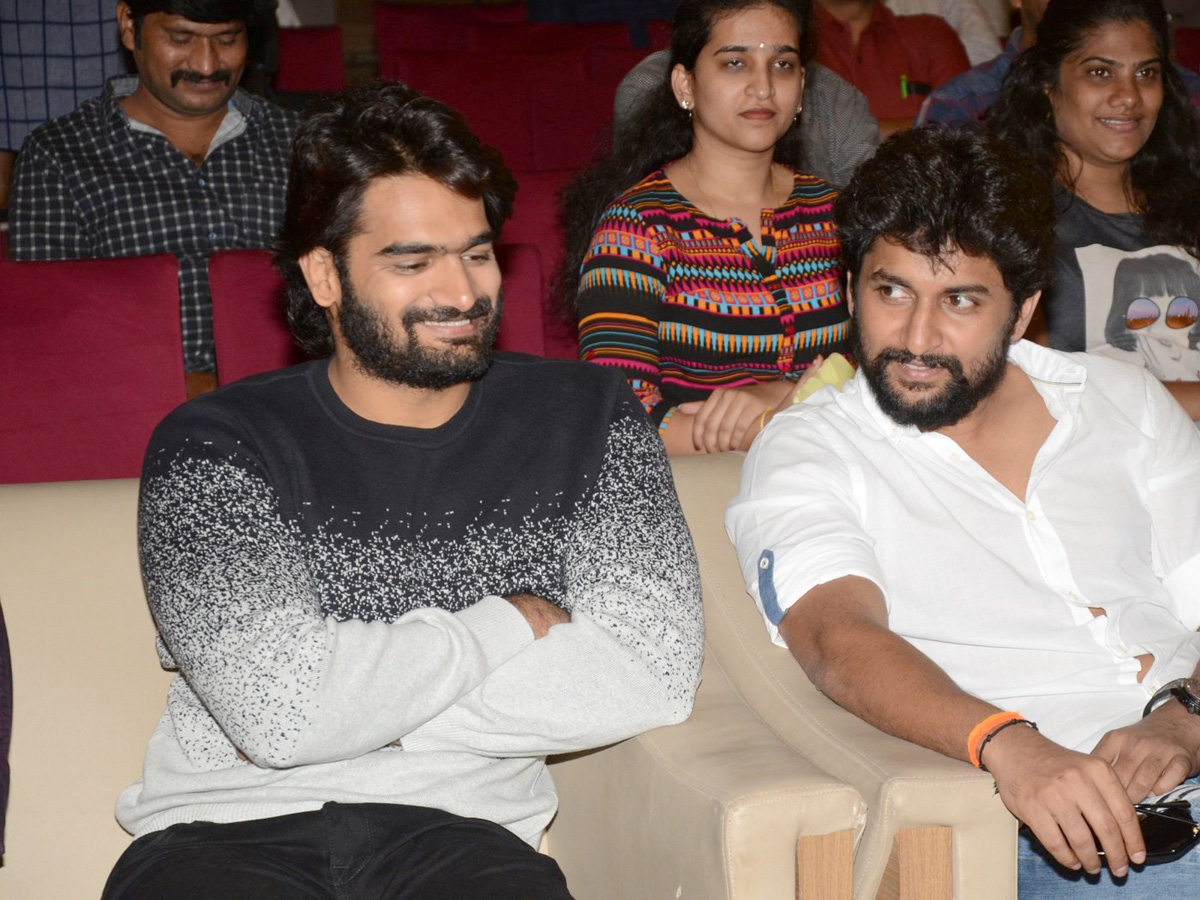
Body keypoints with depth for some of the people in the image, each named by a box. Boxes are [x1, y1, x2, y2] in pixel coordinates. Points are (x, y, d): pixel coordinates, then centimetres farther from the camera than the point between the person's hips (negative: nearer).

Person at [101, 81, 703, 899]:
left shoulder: (584, 418, 7)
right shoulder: (214, 446, -1)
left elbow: (652, 675, -7)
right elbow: (279, 706, -15)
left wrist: (364, 696, -10)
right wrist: (511, 621, -4)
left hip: (461, 831, 1)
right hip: (232, 829, -1)